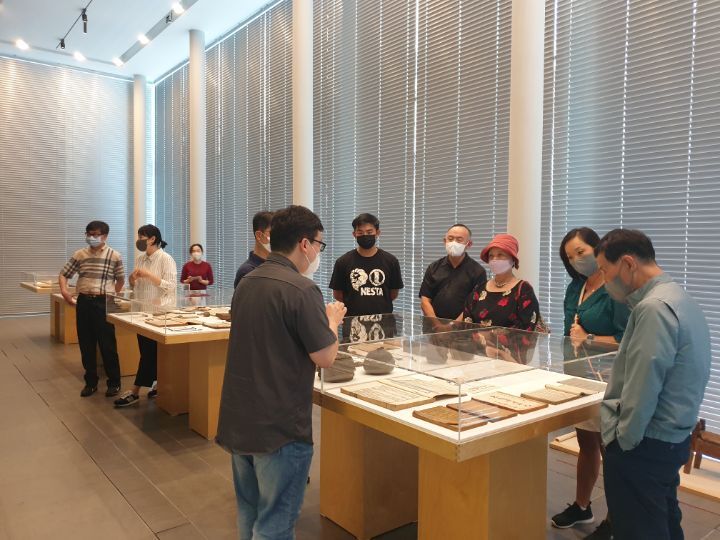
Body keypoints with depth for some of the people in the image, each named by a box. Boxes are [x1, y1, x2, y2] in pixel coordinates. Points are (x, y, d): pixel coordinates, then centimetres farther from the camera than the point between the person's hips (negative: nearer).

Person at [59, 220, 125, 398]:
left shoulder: (115, 256, -2)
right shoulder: (79, 255, 6)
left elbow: (120, 279, 7)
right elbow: (63, 275, 10)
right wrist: (64, 290, -7)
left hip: (104, 303, -3)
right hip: (84, 302, 4)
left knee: (107, 344, 0)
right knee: (86, 344, 9)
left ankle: (114, 382, 12)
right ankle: (91, 382, 22)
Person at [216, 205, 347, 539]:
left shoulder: (246, 283, 7)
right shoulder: (301, 289, -19)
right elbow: (325, 358, -15)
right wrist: (332, 320, 3)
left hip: (239, 420, 8)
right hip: (279, 426, -8)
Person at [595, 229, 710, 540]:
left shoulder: (654, 308, -23)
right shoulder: (678, 298, 9)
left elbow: (641, 389, -24)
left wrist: (625, 440, -12)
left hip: (643, 444, -10)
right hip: (672, 438, 10)